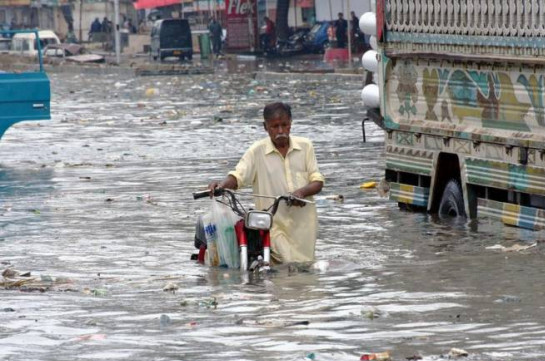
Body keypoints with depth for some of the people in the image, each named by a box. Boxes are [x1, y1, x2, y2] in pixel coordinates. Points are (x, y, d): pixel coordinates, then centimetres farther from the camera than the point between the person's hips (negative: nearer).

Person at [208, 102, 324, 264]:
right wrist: (222, 185, -31)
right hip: (273, 225, -3)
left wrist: (301, 192, -18)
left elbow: (317, 182, 4)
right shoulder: (257, 151, 0)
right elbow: (237, 177, -8)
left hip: (303, 225, 3)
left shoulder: (305, 146, 6)